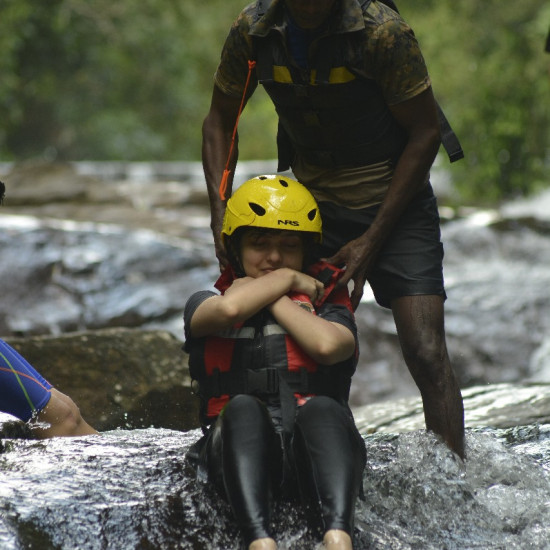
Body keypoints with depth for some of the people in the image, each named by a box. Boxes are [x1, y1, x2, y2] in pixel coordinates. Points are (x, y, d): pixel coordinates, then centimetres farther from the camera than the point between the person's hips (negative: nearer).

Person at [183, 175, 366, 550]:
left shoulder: (327, 303, 20)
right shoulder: (205, 304, 21)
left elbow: (328, 345, -7)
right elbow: (229, 309, -7)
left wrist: (268, 295, 5)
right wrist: (287, 280, 9)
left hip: (312, 449, 0)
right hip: (243, 449, 0)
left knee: (321, 407, -32)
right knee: (243, 407, -32)